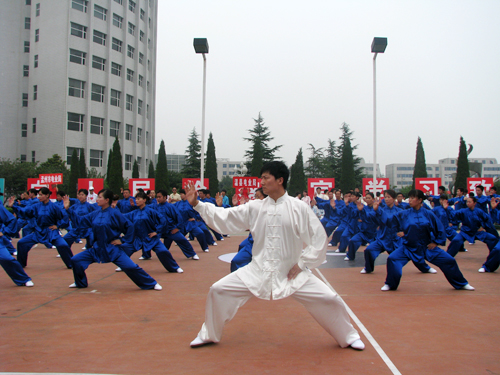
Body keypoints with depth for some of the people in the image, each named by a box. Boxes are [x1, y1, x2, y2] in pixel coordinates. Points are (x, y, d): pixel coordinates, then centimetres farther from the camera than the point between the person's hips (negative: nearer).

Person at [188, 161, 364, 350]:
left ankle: (349, 337, 21)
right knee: (218, 290, -5)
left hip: (291, 273, -2)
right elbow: (224, 217, -2)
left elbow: (319, 237, -5)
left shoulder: (299, 208, -9)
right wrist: (197, 204, -9)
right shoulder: (255, 208, -2)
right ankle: (208, 334, 19)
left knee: (329, 299, -9)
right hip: (258, 271, 2)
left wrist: (302, 264, -8)